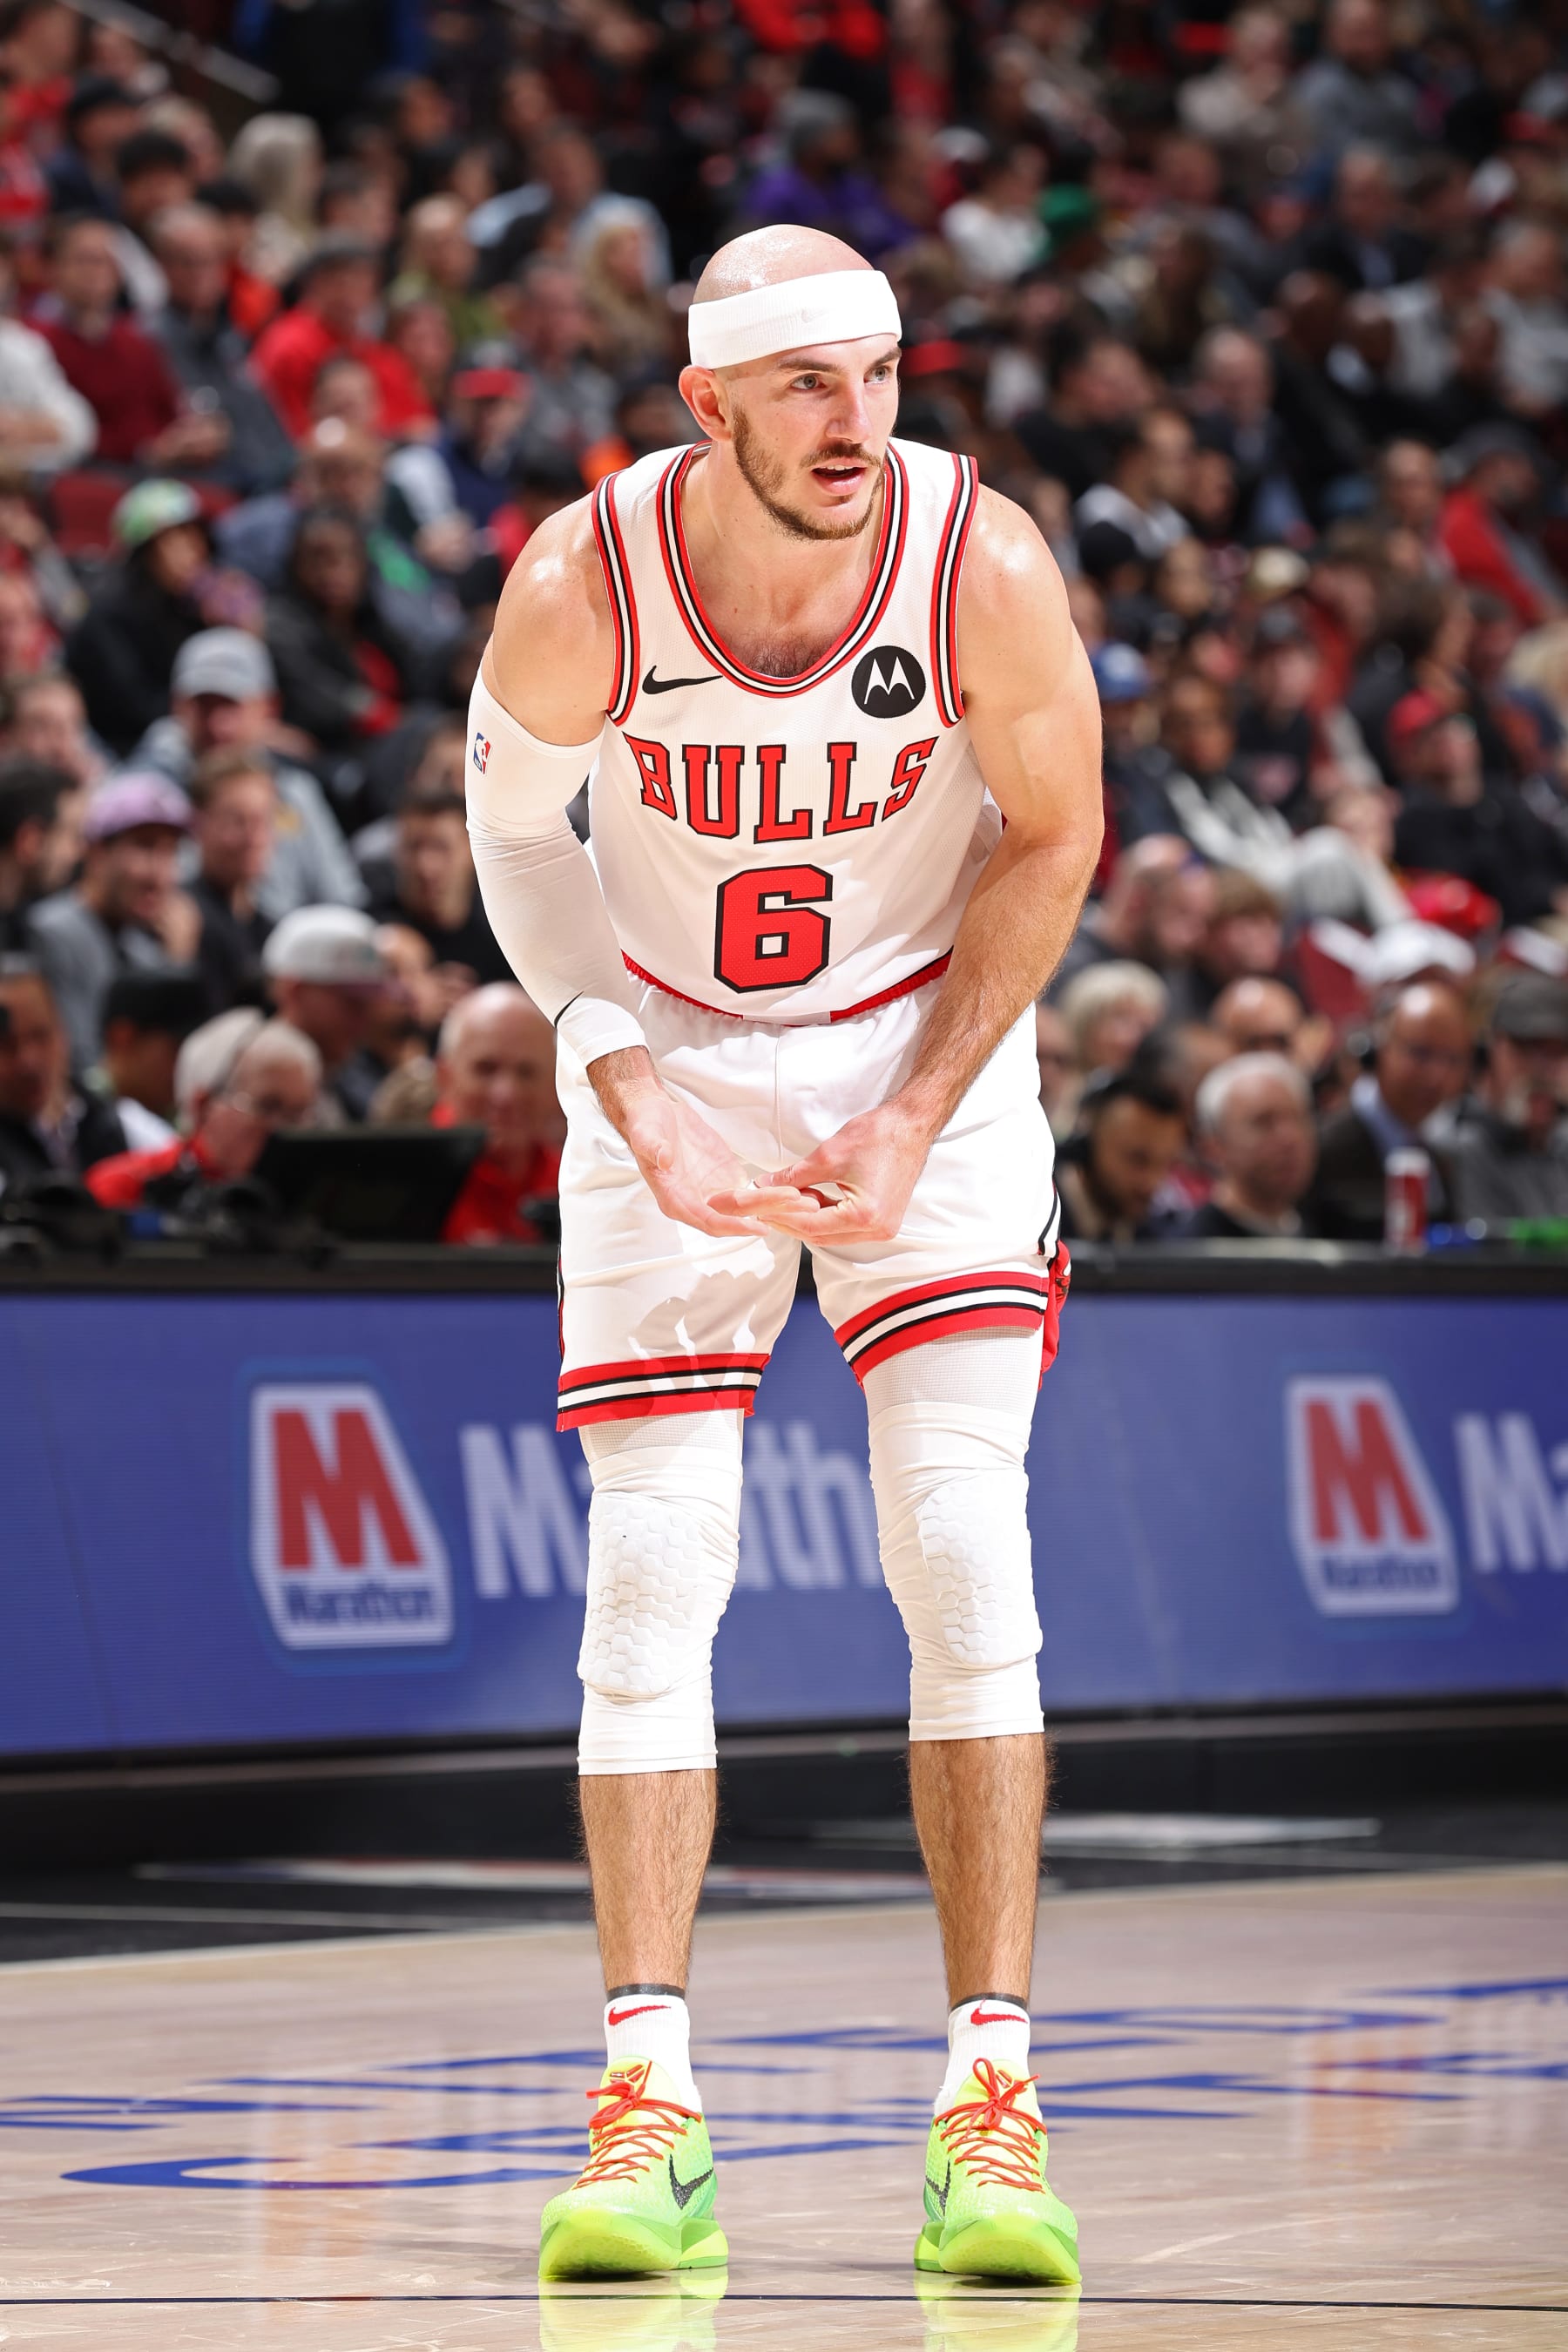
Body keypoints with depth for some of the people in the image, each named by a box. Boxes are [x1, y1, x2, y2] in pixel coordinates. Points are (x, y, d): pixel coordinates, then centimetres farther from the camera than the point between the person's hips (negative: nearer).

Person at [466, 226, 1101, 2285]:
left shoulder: (985, 566, -22)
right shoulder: (582, 588, -21)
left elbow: (1051, 837, -6)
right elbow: (518, 832, -3)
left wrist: (917, 1118, -13)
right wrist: (633, 1090, -14)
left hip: (927, 1049, 0)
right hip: (670, 1061, 0)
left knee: (966, 1553, -11)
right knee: (653, 1578, -6)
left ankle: (992, 2108, -8)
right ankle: (650, 2109, -2)